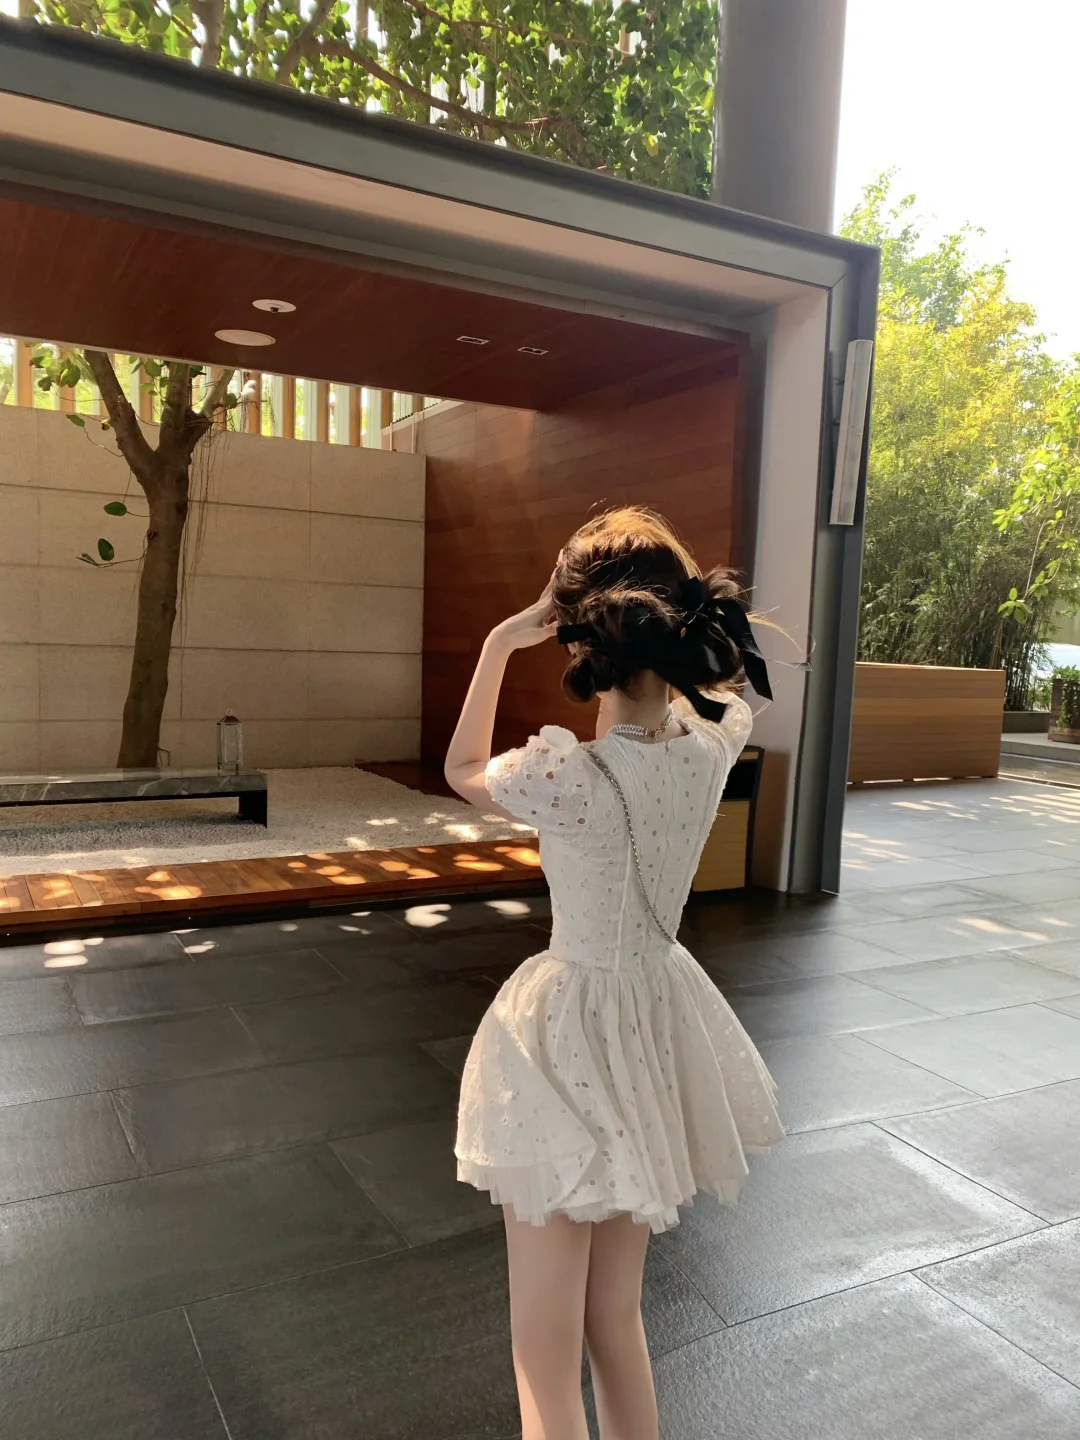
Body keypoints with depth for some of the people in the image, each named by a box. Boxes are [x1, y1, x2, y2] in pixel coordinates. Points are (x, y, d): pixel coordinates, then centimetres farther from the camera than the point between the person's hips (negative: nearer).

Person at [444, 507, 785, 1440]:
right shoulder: (711, 745, -10)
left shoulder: (568, 776, -26)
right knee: (617, 1322, 25)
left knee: (546, 1356, 12)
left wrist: (500, 644, 0)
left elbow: (464, 772, -3)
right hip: (657, 1026, 6)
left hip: (573, 1037, -6)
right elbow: (726, 678, 16)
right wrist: (667, 607, 9)